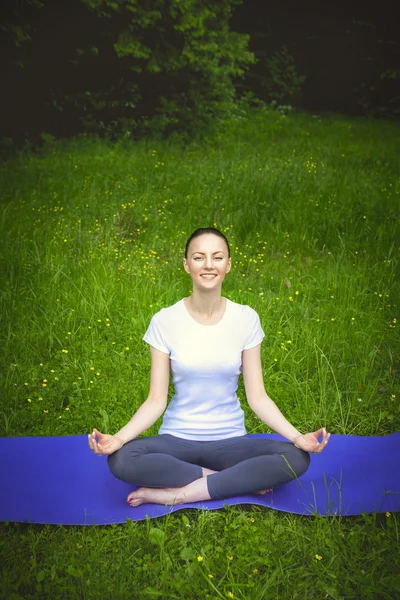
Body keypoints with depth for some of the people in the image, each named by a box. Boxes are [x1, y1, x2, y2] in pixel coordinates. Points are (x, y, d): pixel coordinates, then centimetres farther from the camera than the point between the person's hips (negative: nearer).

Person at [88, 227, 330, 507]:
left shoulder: (246, 318, -4)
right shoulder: (165, 321, -6)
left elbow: (257, 396, -3)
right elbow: (156, 400, -6)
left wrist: (297, 437, -18)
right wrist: (118, 438, -23)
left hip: (230, 440, 1)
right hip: (177, 439, -1)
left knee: (296, 458, -26)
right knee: (121, 460, -30)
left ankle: (178, 493, -19)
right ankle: (238, 481, -16)